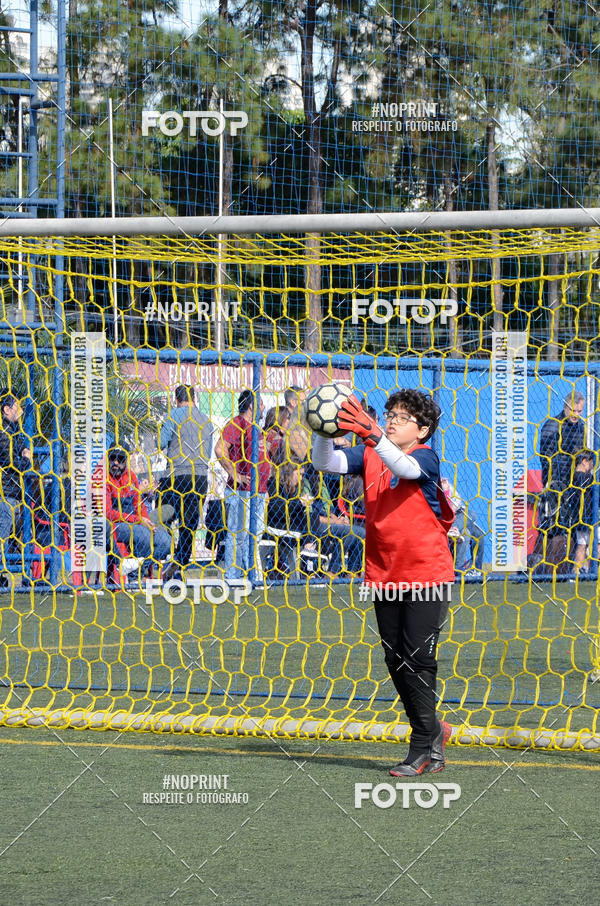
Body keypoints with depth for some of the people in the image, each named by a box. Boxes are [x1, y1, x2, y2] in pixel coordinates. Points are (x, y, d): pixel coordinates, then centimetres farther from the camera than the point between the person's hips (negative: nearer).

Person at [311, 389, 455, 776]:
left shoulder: (427, 457, -8)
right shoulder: (369, 456, 7)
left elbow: (404, 466, -31)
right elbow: (325, 462, -6)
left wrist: (373, 435, -47)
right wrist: (325, 431, -26)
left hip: (427, 575, -6)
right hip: (384, 576, 6)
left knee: (418, 660, -7)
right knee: (396, 662, 10)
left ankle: (422, 748, 1)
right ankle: (433, 730, 27)